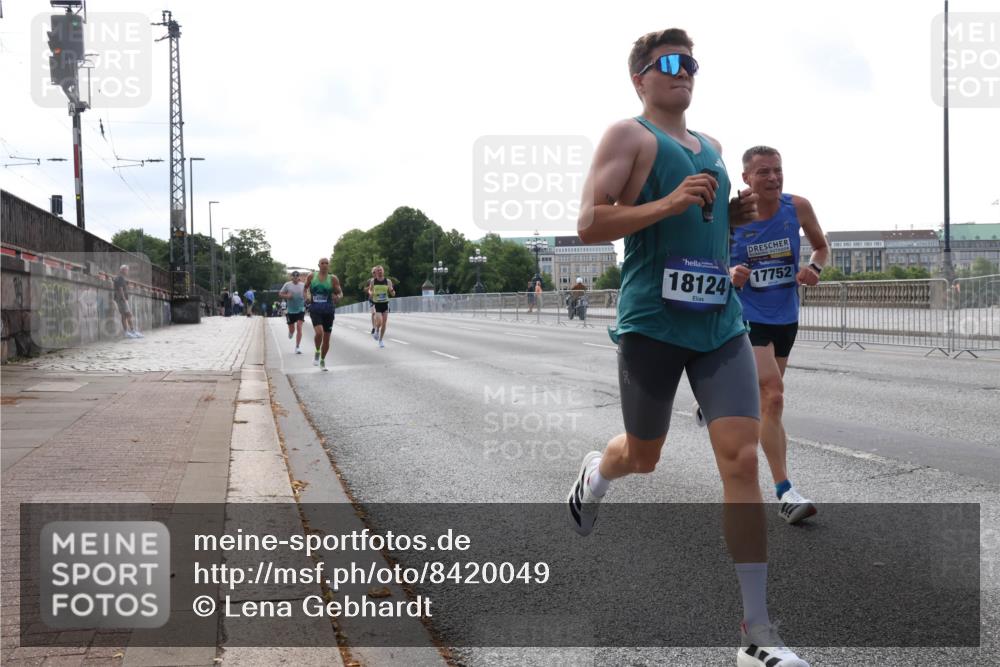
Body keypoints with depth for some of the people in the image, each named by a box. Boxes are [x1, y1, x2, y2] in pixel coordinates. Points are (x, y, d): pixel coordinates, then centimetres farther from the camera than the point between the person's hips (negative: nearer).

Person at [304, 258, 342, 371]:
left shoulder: (333, 278, 0)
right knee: (319, 332, -25)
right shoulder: (311, 276, 2)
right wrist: (307, 295, -2)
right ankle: (317, 352, 3)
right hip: (315, 309, -1)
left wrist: (338, 297, -19)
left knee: (326, 338, 6)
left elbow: (340, 293, 4)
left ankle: (322, 360, 28)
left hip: (328, 311, 1)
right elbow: (306, 288, 18)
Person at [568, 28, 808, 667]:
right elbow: (589, 225, -12)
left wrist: (735, 213, 11)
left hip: (721, 321, 5)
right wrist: (670, 204, -22)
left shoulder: (711, 147, 18)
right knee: (643, 455, 12)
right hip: (653, 321, -4)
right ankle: (596, 472, 53)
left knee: (743, 459, -8)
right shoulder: (630, 135, -3)